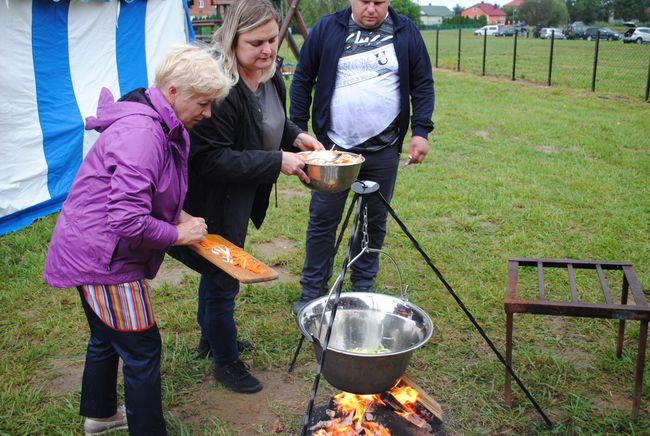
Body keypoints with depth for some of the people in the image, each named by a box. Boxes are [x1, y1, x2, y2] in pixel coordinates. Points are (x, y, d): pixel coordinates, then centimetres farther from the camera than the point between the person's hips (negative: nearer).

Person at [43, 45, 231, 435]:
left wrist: (179, 215, 1)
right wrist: (178, 233, -18)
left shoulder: (166, 127, 5)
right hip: (101, 257, -11)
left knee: (107, 338, 27)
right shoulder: (142, 134, -28)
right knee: (142, 350, -1)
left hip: (92, 253, 11)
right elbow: (128, 220, -32)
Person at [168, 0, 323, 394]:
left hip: (241, 198, 9)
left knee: (218, 272, 27)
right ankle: (226, 362, 31)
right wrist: (276, 161, -30)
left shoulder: (270, 74, -2)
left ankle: (210, 337, 52)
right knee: (223, 282, 7)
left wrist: (295, 137, -5)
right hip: (213, 203, -9)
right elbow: (211, 158, -30)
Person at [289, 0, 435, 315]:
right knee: (322, 220, 3)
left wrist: (421, 130, -6)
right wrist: (297, 131, 1)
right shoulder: (326, 29, 2)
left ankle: (364, 286, 28)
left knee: (374, 221, 11)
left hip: (384, 151, 1)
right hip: (332, 147, -1)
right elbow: (303, 80, 6)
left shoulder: (406, 33, 4)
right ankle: (312, 291, 17)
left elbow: (423, 85, 6)